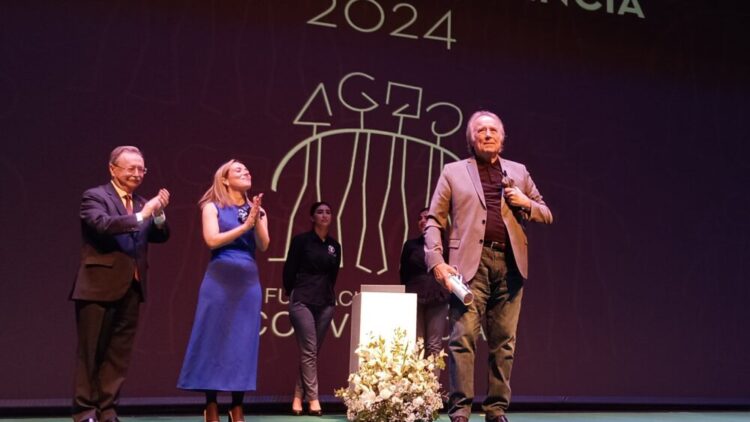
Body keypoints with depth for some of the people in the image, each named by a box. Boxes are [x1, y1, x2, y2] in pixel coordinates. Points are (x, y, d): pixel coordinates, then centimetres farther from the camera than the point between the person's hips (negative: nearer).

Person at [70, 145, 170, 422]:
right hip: (99, 286, -6)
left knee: (119, 354, 8)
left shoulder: (141, 203, 14)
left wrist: (158, 214, -9)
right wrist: (141, 215, -23)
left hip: (131, 288, 6)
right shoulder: (94, 196, -4)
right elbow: (102, 224, -23)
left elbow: (160, 237, 8)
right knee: (90, 352, 2)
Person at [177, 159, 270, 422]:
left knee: (243, 342, 2)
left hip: (248, 281, 4)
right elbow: (212, 240, -11)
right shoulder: (213, 207, 4)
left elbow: (263, 246, 2)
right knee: (214, 340, -2)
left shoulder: (256, 209, 14)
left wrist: (257, 220, -14)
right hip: (220, 280, -4)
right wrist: (244, 226, -16)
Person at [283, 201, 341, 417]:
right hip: (303, 301, -5)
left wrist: (327, 294, 15)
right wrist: (292, 294, 9)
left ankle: (298, 397, 11)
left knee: (314, 351, 4)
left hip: (325, 303, 5)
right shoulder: (301, 240, -3)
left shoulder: (335, 246, 11)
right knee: (308, 351, -9)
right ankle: (313, 399, -7)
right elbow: (289, 270, 0)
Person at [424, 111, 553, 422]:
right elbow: (434, 221, 5)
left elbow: (546, 215, 21)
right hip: (471, 262, -3)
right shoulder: (453, 172, 10)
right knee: (463, 335, -10)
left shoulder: (518, 172, 18)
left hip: (510, 263, 3)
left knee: (504, 340, 4)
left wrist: (526, 203, -1)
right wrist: (437, 261, -9)